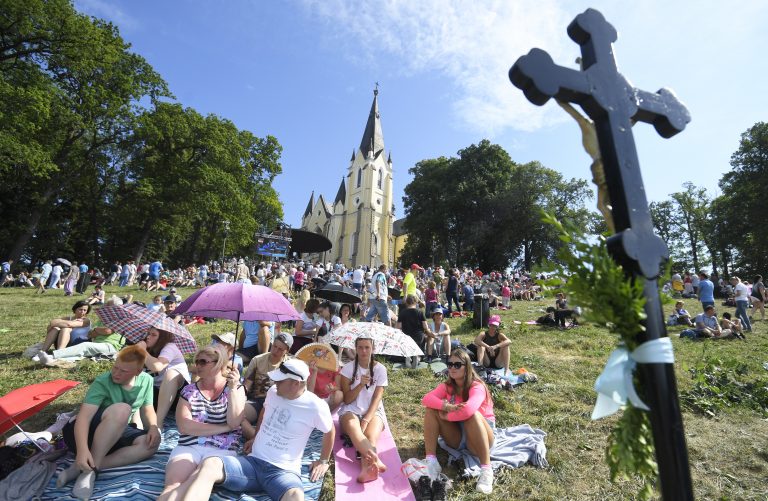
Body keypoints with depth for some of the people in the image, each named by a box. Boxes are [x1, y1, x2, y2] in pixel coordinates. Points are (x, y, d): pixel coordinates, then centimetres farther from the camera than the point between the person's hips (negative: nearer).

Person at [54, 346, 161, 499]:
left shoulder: (146, 381, -5)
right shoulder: (102, 383, -20)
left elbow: (147, 410, 1)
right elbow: (83, 417, -29)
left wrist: (153, 427, -19)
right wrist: (82, 449, -44)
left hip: (116, 436, 5)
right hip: (84, 433, -5)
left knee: (152, 441, -25)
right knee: (122, 409, -35)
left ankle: (80, 468, -24)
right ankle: (89, 469, -24)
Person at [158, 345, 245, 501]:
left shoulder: (235, 388, 4)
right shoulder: (188, 390, 9)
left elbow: (234, 423, -8)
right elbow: (184, 427, -3)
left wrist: (232, 388, -18)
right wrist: (224, 427, -8)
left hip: (222, 450, -2)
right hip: (188, 447, 2)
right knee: (173, 485, -27)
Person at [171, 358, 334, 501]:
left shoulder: (316, 406, -14)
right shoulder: (273, 392, 2)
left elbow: (330, 431, 4)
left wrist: (323, 461, 11)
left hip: (284, 471, -4)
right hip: (253, 462, 5)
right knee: (209, 464, -24)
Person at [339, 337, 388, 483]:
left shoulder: (380, 369, -1)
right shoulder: (348, 368, -2)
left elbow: (377, 398, -6)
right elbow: (347, 400, -3)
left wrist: (366, 419, -20)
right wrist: (360, 385, -19)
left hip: (373, 411, 1)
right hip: (351, 410, -1)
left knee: (371, 436, -31)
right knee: (353, 429, -35)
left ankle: (367, 467, -56)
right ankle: (376, 461, -56)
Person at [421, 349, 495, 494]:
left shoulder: (477, 387, -20)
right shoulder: (447, 386, -3)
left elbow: (468, 410, -40)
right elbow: (426, 399, -18)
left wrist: (447, 416, -23)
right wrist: (447, 407, -35)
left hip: (478, 438, -5)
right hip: (456, 437, 5)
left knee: (472, 414, -37)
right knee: (431, 409, -17)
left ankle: (486, 469, -31)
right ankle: (431, 461, -22)